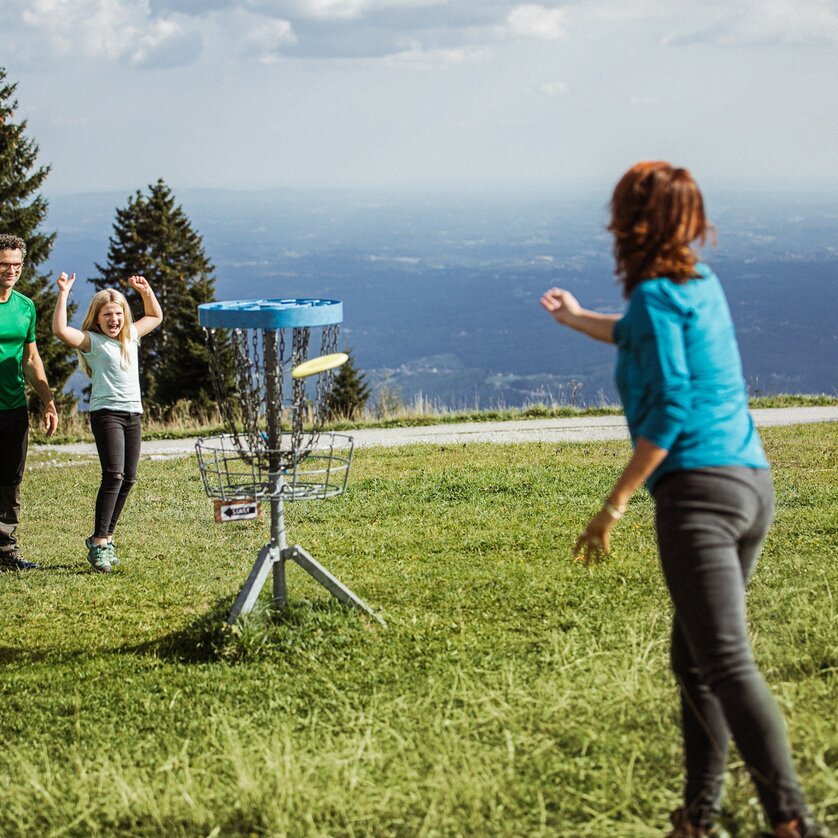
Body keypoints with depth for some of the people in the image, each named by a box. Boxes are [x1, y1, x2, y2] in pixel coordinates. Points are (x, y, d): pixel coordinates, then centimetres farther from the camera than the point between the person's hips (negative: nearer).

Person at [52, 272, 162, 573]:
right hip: (106, 412, -7)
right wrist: (63, 294, -20)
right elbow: (61, 330, -22)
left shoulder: (131, 336, 15)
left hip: (132, 414, 7)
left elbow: (155, 317, 32)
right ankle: (98, 543, -18)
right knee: (113, 475, -18)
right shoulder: (92, 341, -4)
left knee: (128, 479, 5)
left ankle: (105, 537, 16)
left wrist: (145, 291, 18)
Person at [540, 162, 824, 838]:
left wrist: (615, 505, -12)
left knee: (726, 663, -17)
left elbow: (671, 409, -14)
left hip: (699, 487, -9)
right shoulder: (702, 283, 19)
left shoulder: (655, 294, -6)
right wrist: (579, 318, 59)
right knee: (694, 656, 17)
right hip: (753, 484, 9)